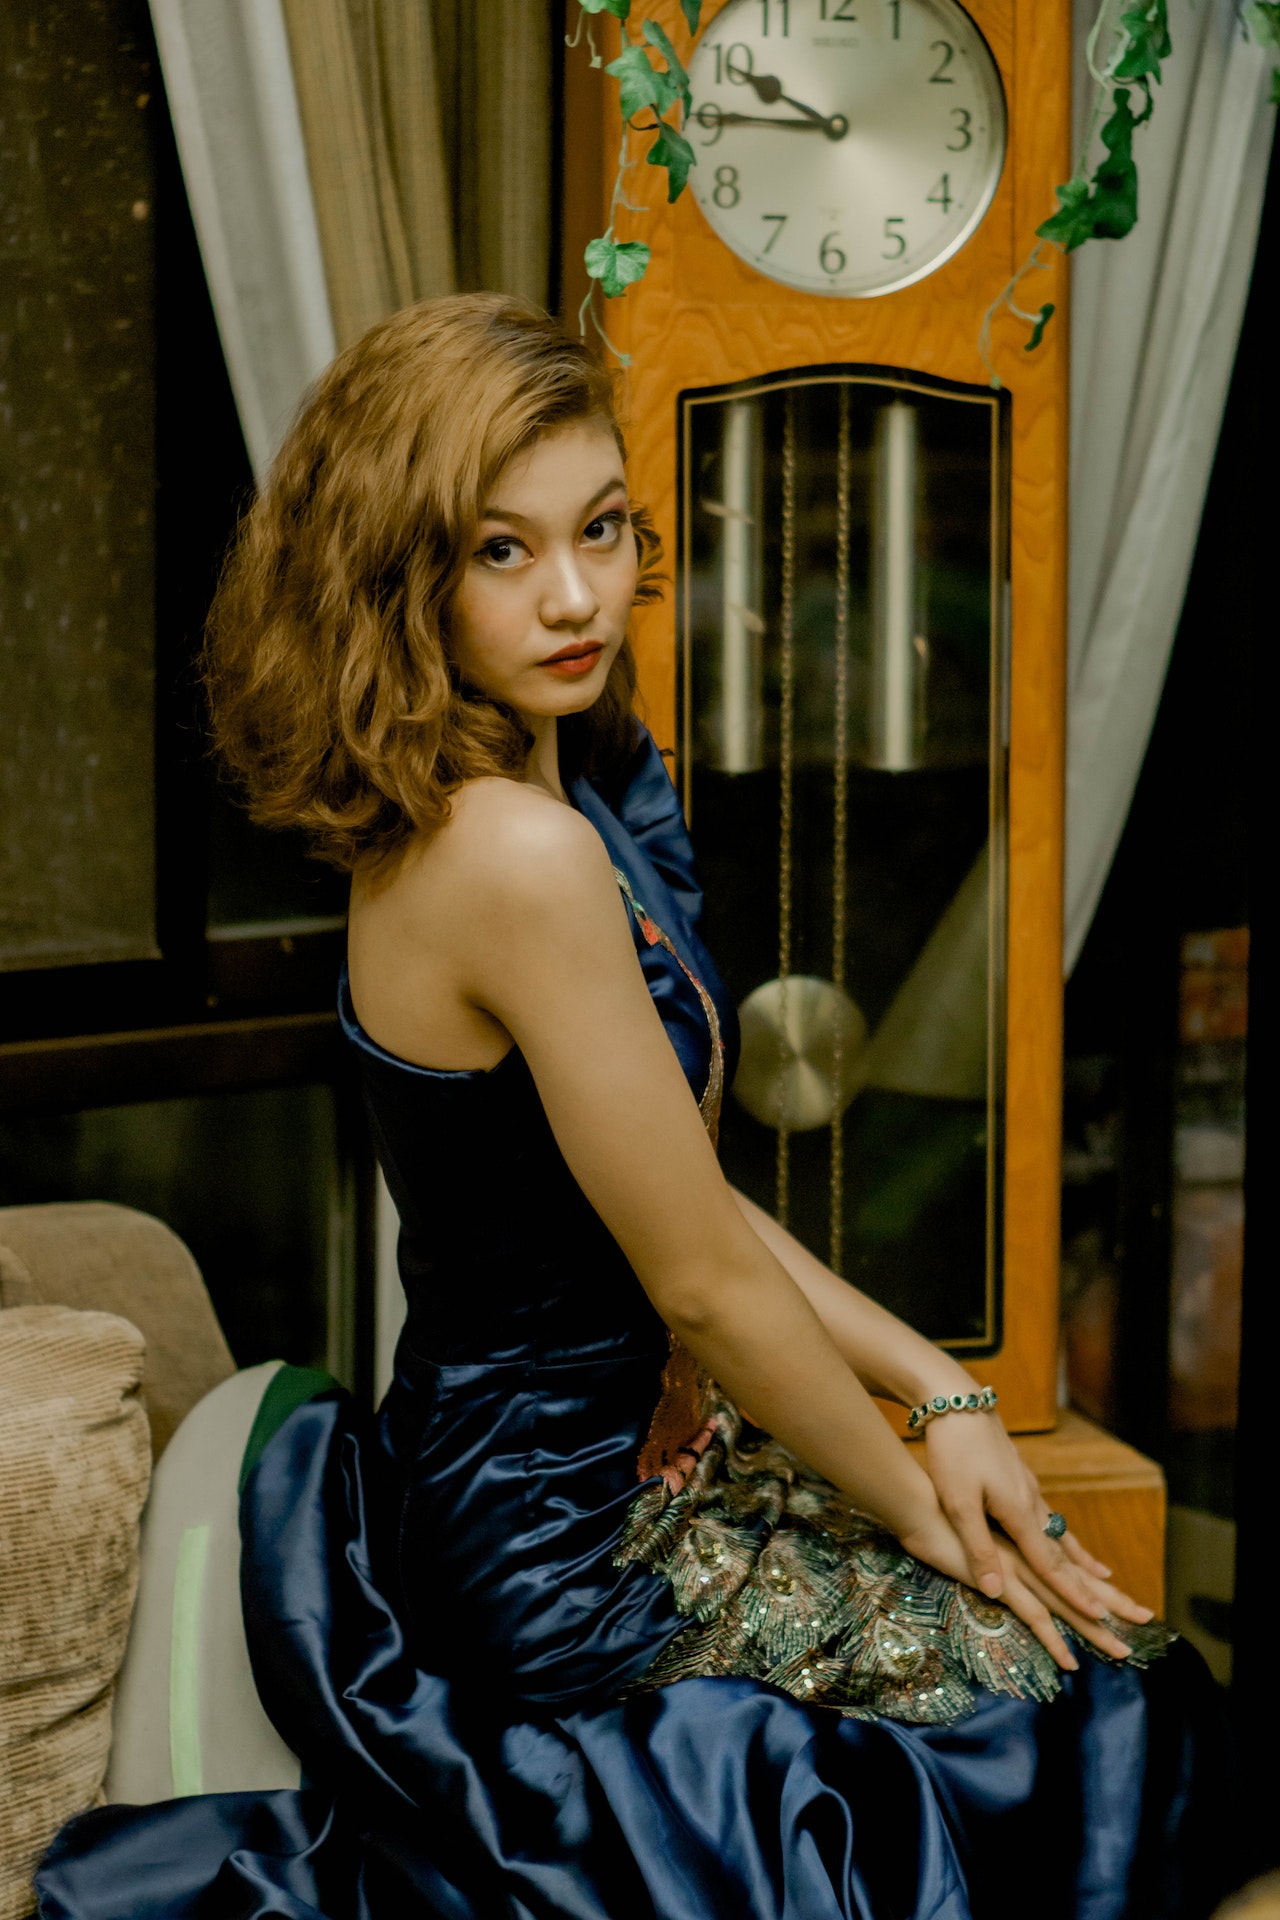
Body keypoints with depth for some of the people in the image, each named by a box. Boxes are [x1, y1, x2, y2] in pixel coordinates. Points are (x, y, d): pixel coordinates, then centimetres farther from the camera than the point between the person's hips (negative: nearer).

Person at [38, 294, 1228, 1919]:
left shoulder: (573, 793, 3)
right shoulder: (520, 854, -27)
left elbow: (687, 1196, 7)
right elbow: (707, 1283, -21)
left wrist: (938, 1391, 1)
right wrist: (914, 1504, -6)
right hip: (567, 1558, -9)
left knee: (1075, 1592, 21)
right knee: (1116, 1696, 6)